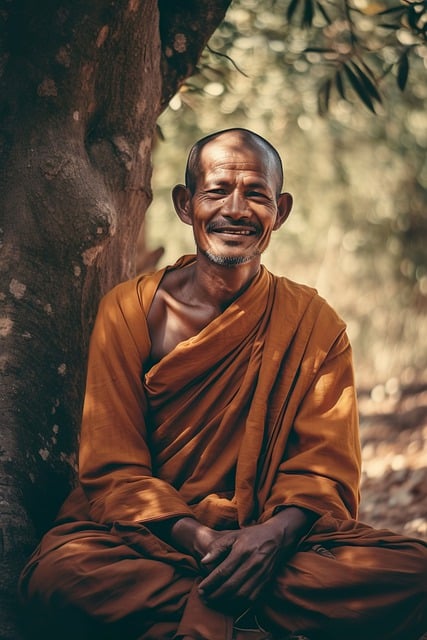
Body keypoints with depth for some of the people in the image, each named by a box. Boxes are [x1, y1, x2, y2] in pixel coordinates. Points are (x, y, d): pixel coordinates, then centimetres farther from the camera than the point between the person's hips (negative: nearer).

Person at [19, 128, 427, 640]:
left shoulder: (315, 324, 7)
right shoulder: (129, 311, 3)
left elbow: (325, 465, 1)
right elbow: (113, 469, -1)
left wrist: (273, 535, -22)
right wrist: (199, 538, -20)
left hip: (274, 541, 1)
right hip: (150, 535, -1)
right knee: (58, 573, -34)